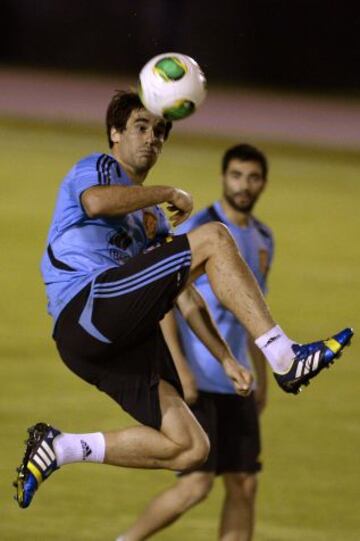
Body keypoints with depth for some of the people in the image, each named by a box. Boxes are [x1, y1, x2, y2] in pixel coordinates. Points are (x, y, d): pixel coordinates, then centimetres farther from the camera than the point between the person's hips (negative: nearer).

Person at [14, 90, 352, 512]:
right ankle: (286, 360, -21)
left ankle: (60, 448, 6)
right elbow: (95, 201, -18)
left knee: (190, 450, -1)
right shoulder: (97, 168, 9)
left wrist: (226, 360, 21)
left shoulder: (153, 221, 32)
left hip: (122, 344, 8)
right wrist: (169, 194, -8)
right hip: (84, 310, -8)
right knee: (213, 238, -17)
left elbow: (182, 294, 30)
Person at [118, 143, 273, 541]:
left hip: (235, 384, 7)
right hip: (194, 382, -7)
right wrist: (179, 367, -22)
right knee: (197, 484, -12)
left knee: (244, 486, 2)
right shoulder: (195, 230, -10)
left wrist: (261, 378, 20)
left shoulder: (262, 239, 13)